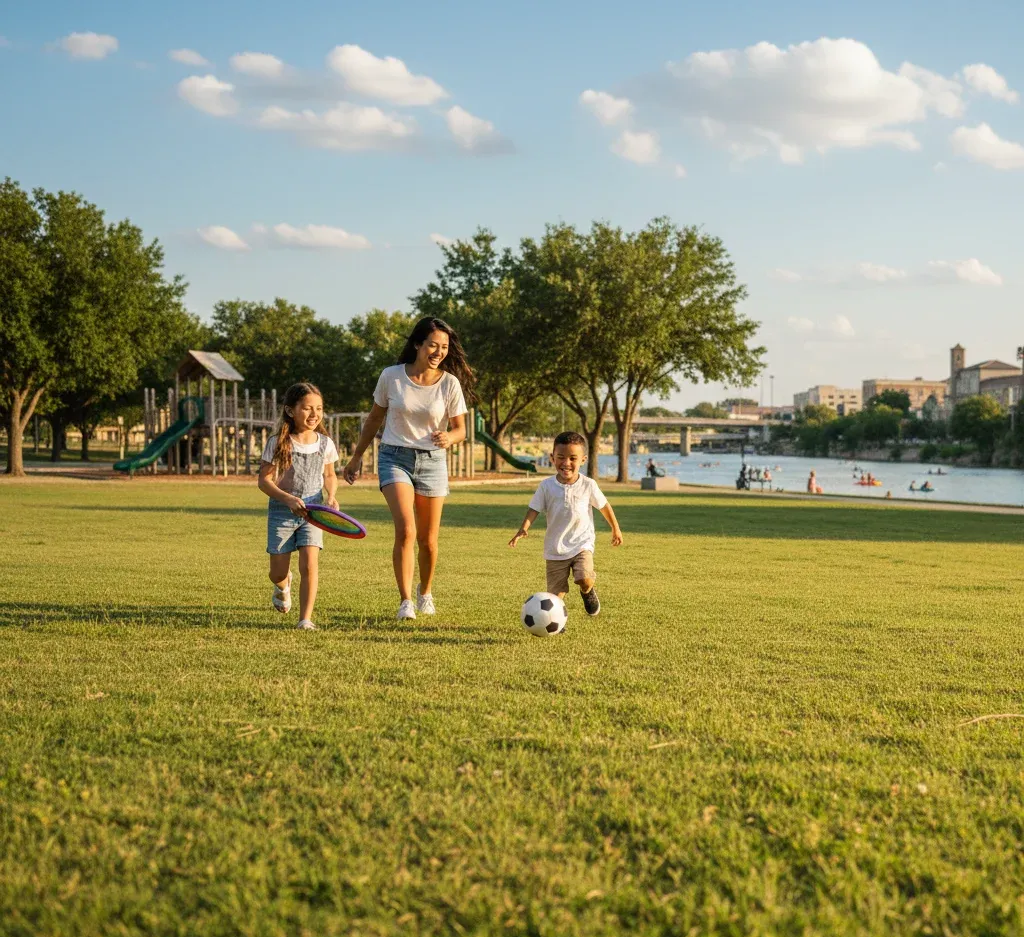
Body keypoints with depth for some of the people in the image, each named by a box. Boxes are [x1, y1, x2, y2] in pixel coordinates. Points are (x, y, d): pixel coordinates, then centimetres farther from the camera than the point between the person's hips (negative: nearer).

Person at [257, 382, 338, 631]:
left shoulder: (325, 443, -1)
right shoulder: (277, 443, -11)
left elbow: (330, 475, 15)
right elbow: (264, 480, -10)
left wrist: (331, 497, -5)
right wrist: (288, 499, -25)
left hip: (312, 510, 1)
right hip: (282, 510, -1)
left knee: (309, 563, -17)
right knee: (278, 572, 3)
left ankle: (305, 618, -8)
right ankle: (283, 585, 42)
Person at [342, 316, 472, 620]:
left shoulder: (450, 383, -6)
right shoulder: (391, 376, -6)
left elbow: (460, 428, 1)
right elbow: (375, 418, 8)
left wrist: (449, 438, -23)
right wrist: (356, 457, 12)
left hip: (432, 461, 1)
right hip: (395, 457, -1)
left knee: (428, 539, 7)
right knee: (406, 530, -20)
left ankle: (425, 594, 33)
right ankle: (405, 602, -13)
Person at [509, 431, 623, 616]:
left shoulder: (588, 485, -5)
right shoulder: (546, 486, -6)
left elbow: (604, 505, 8)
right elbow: (534, 509, -5)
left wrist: (616, 529, 19)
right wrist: (523, 529, -23)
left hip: (582, 544, -1)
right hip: (555, 549, 1)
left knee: (585, 580, -24)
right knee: (556, 594, 0)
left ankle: (588, 591, 13)